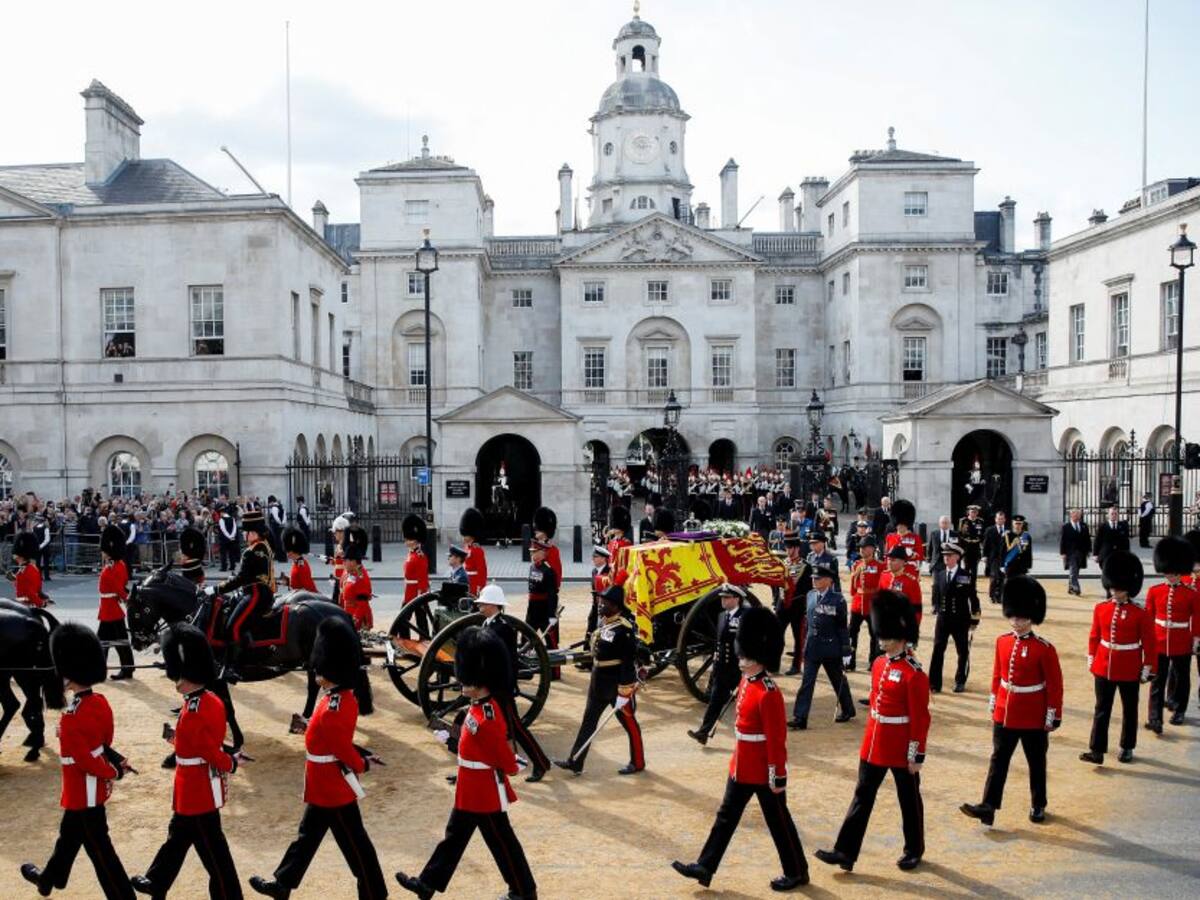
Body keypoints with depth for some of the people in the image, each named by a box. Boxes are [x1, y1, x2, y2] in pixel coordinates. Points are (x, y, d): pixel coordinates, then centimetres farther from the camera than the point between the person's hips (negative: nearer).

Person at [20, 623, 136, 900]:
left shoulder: (71, 719, -28)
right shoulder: (101, 702, -2)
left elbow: (85, 760, -24)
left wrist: (114, 772, -12)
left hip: (84, 792, -9)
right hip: (95, 788, 9)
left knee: (99, 848, 2)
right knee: (69, 833, 29)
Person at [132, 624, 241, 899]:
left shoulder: (191, 714, -28)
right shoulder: (213, 700, -1)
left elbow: (212, 753, -27)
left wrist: (230, 764, -12)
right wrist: (179, 739, 13)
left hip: (197, 792, -10)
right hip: (204, 788, 10)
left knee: (213, 849, 3)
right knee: (178, 834, 27)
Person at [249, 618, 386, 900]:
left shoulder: (332, 710, -30)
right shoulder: (343, 698, 0)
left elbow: (344, 749, -24)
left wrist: (362, 766, -9)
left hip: (334, 791, -9)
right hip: (326, 789, 9)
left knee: (355, 845, 5)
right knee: (307, 835, 23)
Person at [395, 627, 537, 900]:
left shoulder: (488, 719, -30)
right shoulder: (478, 706, 0)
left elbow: (507, 762, -24)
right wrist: (450, 741, 12)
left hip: (486, 793, -9)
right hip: (470, 791, 9)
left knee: (502, 842, 8)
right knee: (454, 836, 21)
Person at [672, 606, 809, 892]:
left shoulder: (769, 694, -24)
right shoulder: (746, 682, 3)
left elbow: (777, 739, -22)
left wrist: (777, 777, -18)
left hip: (764, 771, -9)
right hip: (742, 767, 9)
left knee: (778, 821, 9)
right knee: (727, 816, 13)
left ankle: (797, 872, 27)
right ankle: (705, 867, 20)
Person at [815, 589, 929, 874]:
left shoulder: (914, 673, -18)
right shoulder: (879, 664, 4)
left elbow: (920, 718, -16)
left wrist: (917, 756, -14)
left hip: (901, 748, -7)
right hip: (874, 744, 7)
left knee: (908, 799, 12)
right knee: (862, 796, 7)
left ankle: (914, 850, 32)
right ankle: (845, 852, 10)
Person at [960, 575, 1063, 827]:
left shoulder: (1044, 649, -15)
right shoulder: (1002, 642, -1)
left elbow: (1055, 684, -10)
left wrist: (1053, 716, -9)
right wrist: (994, 701, 14)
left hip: (1034, 718, -4)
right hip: (1004, 714, 4)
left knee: (1036, 763, 14)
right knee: (998, 760, 3)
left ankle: (1038, 806, 30)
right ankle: (988, 806, 3)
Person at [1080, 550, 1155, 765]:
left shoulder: (1140, 614, -11)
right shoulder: (1100, 609, -2)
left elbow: (1149, 643, -6)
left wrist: (1146, 669, -6)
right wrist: (1091, 660, 9)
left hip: (1129, 671, -2)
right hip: (1103, 668, 2)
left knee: (1129, 710, 14)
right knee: (1101, 709, 2)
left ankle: (1127, 748, 30)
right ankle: (1097, 750, 3)